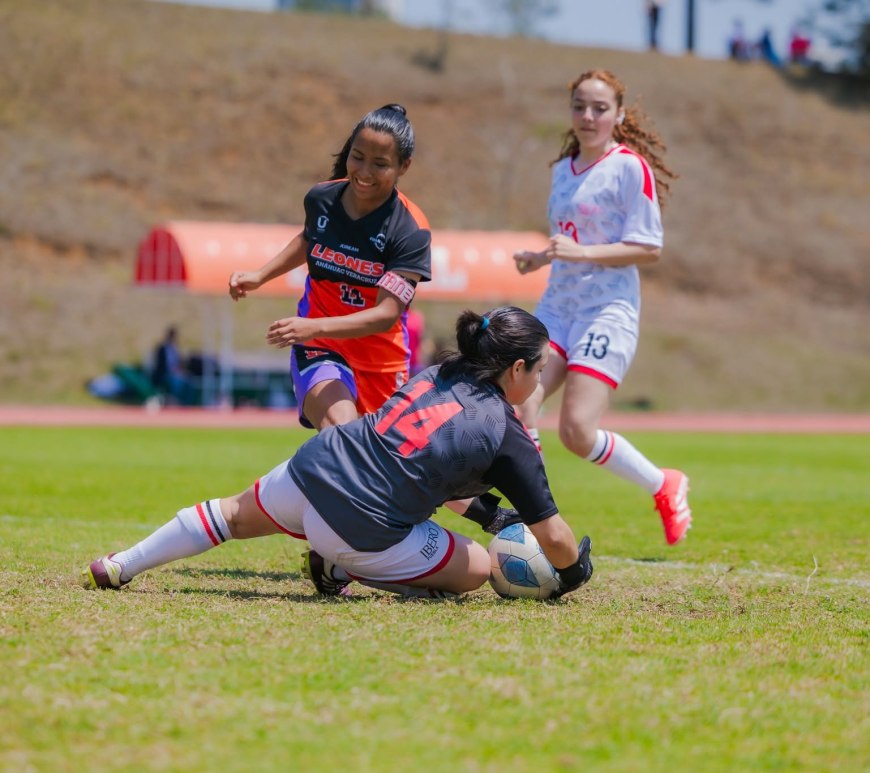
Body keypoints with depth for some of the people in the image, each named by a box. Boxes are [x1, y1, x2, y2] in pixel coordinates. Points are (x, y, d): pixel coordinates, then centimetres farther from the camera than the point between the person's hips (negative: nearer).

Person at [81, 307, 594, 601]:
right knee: (479, 568, 9)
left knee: (233, 514, 32)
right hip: (364, 527, -6)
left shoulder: (439, 374, 11)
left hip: (312, 469, 6)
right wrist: (575, 570, 16)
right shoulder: (509, 437, -6)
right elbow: (553, 534, -3)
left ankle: (118, 567, 34)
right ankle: (345, 570, 3)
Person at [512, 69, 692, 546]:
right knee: (517, 407, -15)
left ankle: (664, 488, 8)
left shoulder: (631, 166, -6)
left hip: (608, 310, -7)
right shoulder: (563, 170, 17)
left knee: (576, 431, -15)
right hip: (556, 307, 7)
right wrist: (541, 258, 8)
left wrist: (581, 253, -20)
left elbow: (648, 249, -10)